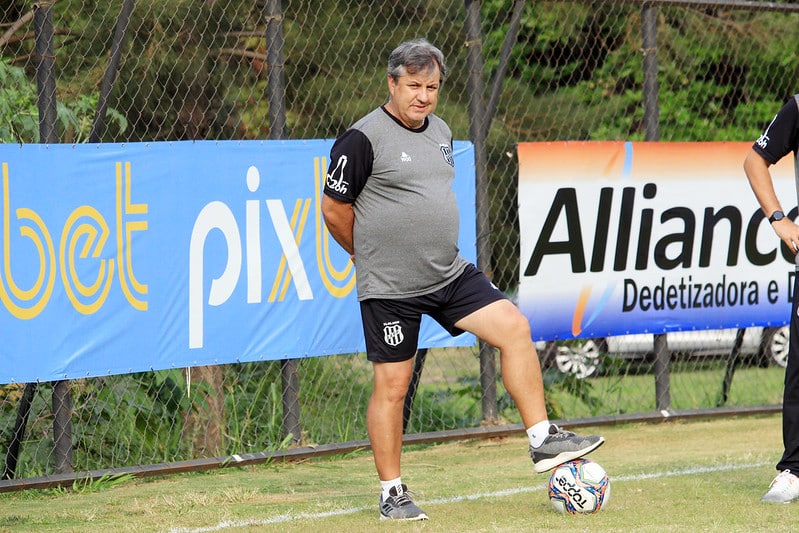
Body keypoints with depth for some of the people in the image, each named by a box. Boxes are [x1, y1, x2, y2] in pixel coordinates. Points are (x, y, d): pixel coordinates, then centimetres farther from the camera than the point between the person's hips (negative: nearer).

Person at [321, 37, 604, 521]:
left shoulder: (441, 132, 11)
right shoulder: (364, 139, -13)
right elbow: (335, 209, -8)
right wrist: (370, 254, 4)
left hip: (450, 273, 7)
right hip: (391, 286, -7)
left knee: (513, 327, -6)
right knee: (393, 385, -1)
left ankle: (543, 440, 0)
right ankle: (392, 494, 9)